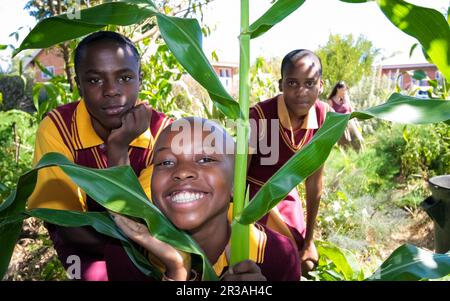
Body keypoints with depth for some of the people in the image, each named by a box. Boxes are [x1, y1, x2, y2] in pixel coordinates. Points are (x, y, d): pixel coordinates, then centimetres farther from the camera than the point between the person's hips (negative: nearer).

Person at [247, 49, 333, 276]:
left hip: (287, 194, 5)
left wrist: (308, 240, -1)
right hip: (252, 193, -4)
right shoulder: (259, 117, -30)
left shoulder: (324, 116, -15)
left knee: (302, 261, 14)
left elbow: (314, 178, -5)